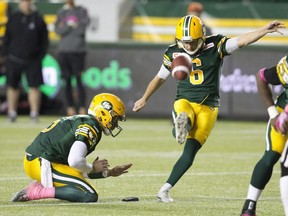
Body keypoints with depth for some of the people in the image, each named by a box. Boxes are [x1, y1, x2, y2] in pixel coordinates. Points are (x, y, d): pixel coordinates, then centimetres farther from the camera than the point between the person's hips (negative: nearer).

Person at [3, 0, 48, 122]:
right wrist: (6, 53, 2)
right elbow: (7, 37, 9)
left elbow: (44, 39, 4)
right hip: (14, 59, 1)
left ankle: (34, 112, 1)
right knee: (12, 86, 6)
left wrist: (41, 55, -2)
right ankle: (12, 112, 16)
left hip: (33, 60, -1)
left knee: (34, 86, -4)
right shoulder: (13, 18, 4)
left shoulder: (38, 18, 0)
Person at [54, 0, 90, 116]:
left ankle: (82, 110, -9)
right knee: (67, 81, 3)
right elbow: (58, 30, 2)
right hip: (63, 51, 3)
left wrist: (65, 27, -8)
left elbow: (81, 29, -8)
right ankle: (70, 109, 7)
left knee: (79, 80, -8)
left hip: (77, 51, -3)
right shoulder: (61, 12, 14)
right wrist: (70, 25, -9)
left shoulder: (82, 11, 5)